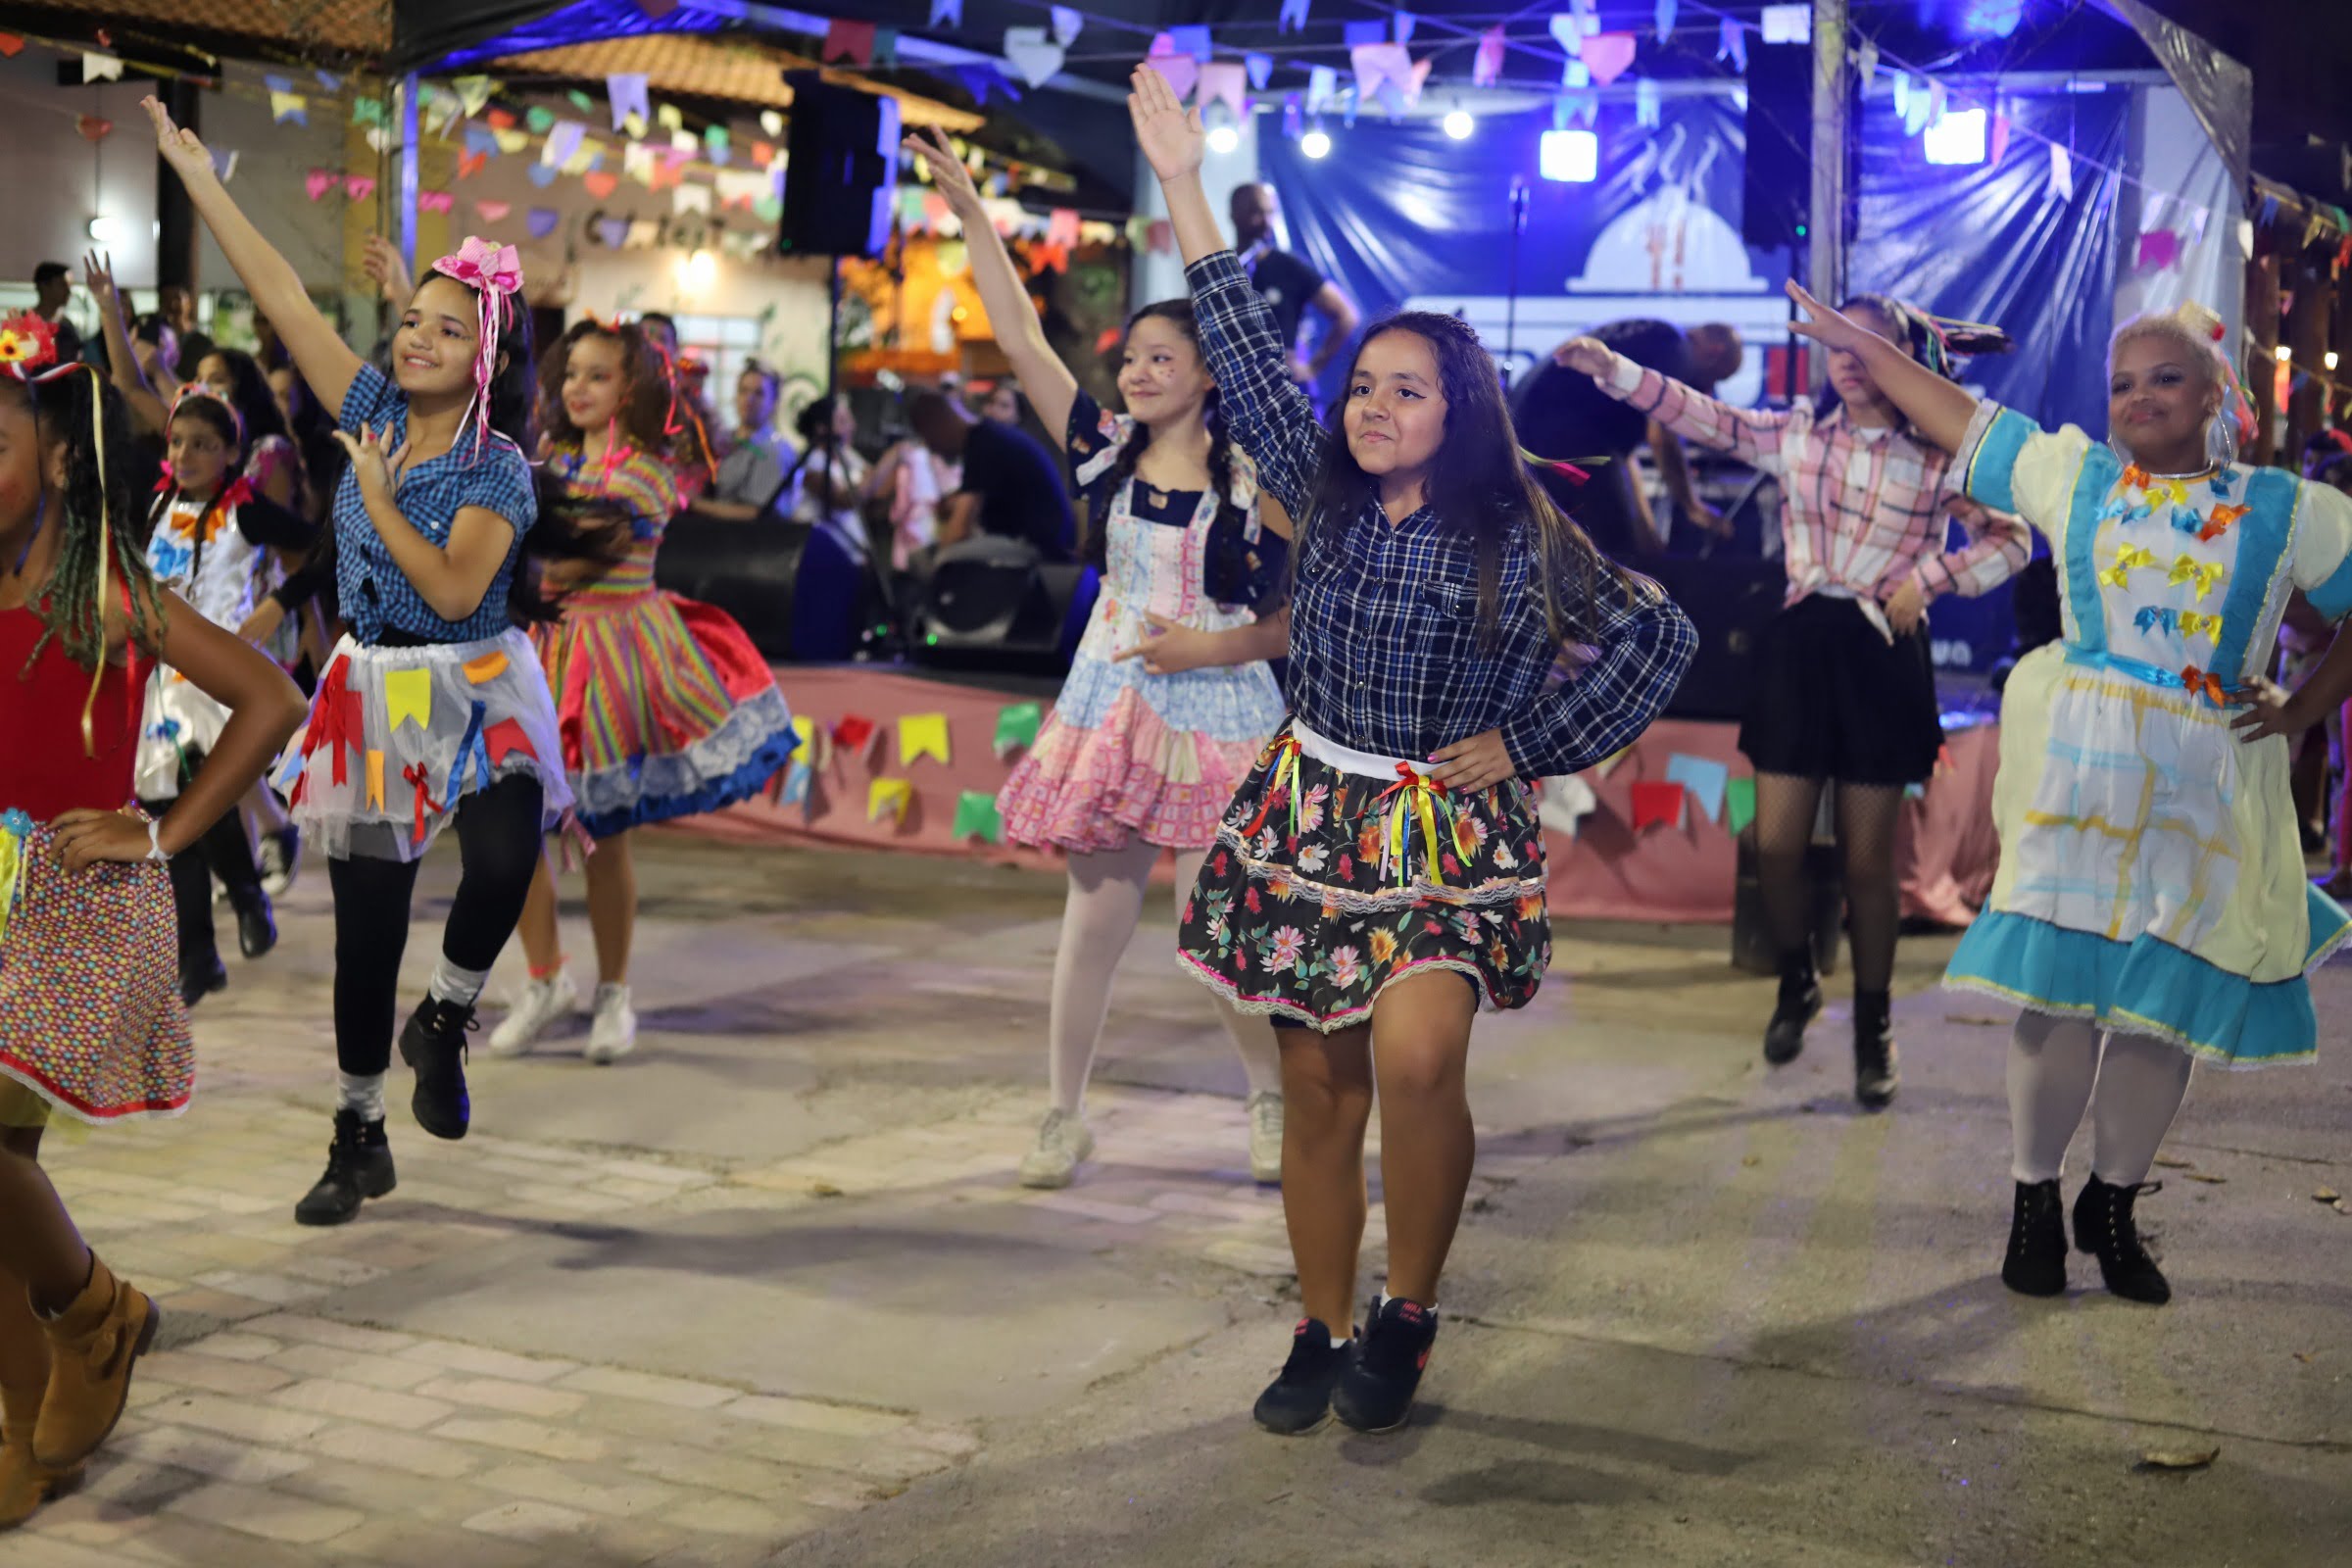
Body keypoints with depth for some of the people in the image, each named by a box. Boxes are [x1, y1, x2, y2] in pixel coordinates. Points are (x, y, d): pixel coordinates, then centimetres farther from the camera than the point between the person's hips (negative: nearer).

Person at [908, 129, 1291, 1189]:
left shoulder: (1251, 479, -6)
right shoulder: (1108, 452, 4)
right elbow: (1022, 339, 0)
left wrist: (1219, 646, -16)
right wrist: (972, 214, -5)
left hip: (1215, 709, -3)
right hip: (1111, 706, 3)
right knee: (1095, 916, 6)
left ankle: (1271, 1099, 20)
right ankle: (1065, 1114, 17)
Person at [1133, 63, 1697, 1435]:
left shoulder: (1520, 536, -6)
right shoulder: (1326, 497, 4)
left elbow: (1660, 636, -4)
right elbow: (1250, 357, 2)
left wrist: (1529, 745, -6)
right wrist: (1186, 188, 0)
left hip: (1449, 833, -4)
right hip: (1313, 817, 4)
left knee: (1417, 1055, -23)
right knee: (1318, 1086, 6)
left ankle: (1409, 1314, -2)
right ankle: (1323, 1337, 19)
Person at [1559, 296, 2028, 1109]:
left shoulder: (1938, 459, 0)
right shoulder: (1794, 433, 5)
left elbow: (2011, 539, 4)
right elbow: (1698, 414, -1)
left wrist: (1928, 578, -10)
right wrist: (1608, 366, -10)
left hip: (1883, 654, -2)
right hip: (1799, 645, 2)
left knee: (1866, 860, 3)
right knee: (1776, 844, 0)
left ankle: (1874, 1026, 22)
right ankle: (1796, 983, 30)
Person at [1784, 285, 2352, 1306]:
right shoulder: (2072, 474, 8)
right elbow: (1962, 419, 16)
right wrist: (1862, 345, 19)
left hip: (2206, 792, 0)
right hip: (2077, 776, 0)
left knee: (2164, 1003, 4)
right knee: (2058, 988, -2)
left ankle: (2114, 1204, 22)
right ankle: (2034, 1201, 14)